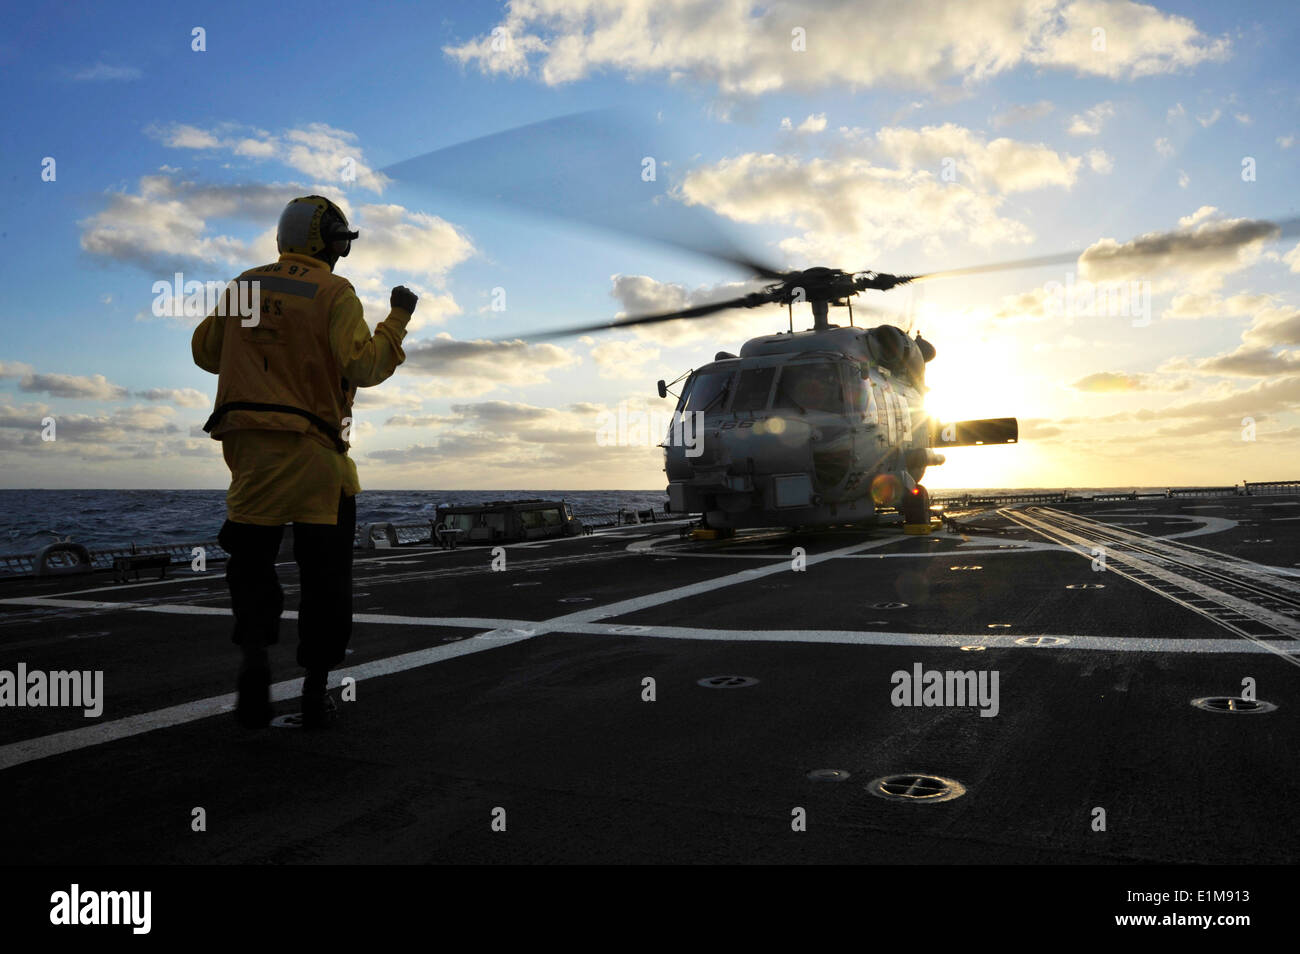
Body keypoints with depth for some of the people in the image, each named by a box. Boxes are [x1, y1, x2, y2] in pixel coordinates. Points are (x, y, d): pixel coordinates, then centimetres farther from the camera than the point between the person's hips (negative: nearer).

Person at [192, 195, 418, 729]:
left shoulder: (244, 285, 12)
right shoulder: (333, 293, -3)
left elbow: (206, 353, 20)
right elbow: (362, 367, -13)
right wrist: (397, 320, -2)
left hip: (248, 444, 3)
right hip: (312, 449, -3)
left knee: (250, 562, 14)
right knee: (324, 574, 7)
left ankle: (254, 649, -10)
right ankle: (315, 690, 10)